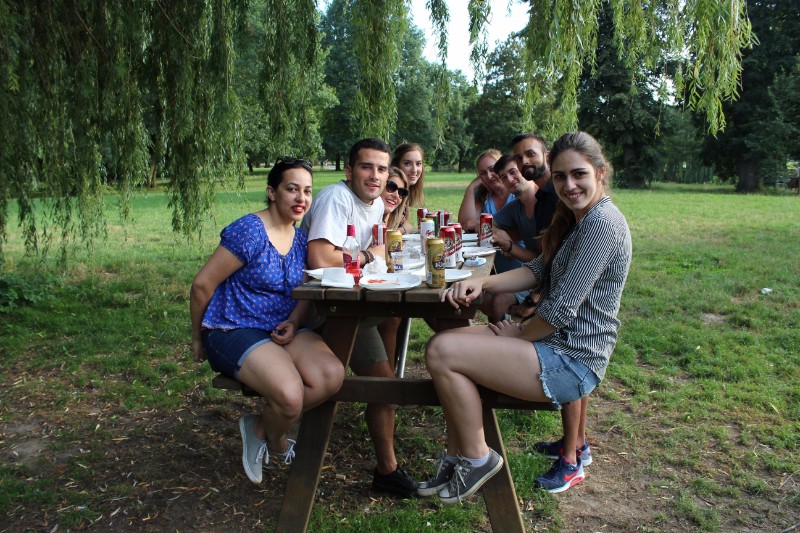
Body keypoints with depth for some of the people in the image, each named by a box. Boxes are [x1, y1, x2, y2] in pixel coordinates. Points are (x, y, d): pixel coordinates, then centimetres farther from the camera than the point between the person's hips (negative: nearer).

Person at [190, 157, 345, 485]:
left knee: (332, 375, -21)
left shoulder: (300, 237, 10)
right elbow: (202, 285, -11)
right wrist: (198, 338, 1)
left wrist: (294, 322, -6)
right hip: (235, 333, -7)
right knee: (290, 395, -30)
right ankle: (277, 444, 9)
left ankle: (261, 428, 5)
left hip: (282, 331, 7)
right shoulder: (250, 231, -14)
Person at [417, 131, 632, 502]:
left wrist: (519, 334, -6)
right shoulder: (575, 218, 13)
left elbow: (562, 308, -23)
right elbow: (539, 270, 11)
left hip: (572, 359, -11)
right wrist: (481, 283, -5)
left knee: (441, 352, -19)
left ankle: (477, 458, 2)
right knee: (443, 343, 8)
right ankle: (456, 459, 14)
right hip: (556, 342, 11)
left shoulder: (602, 222, -19)